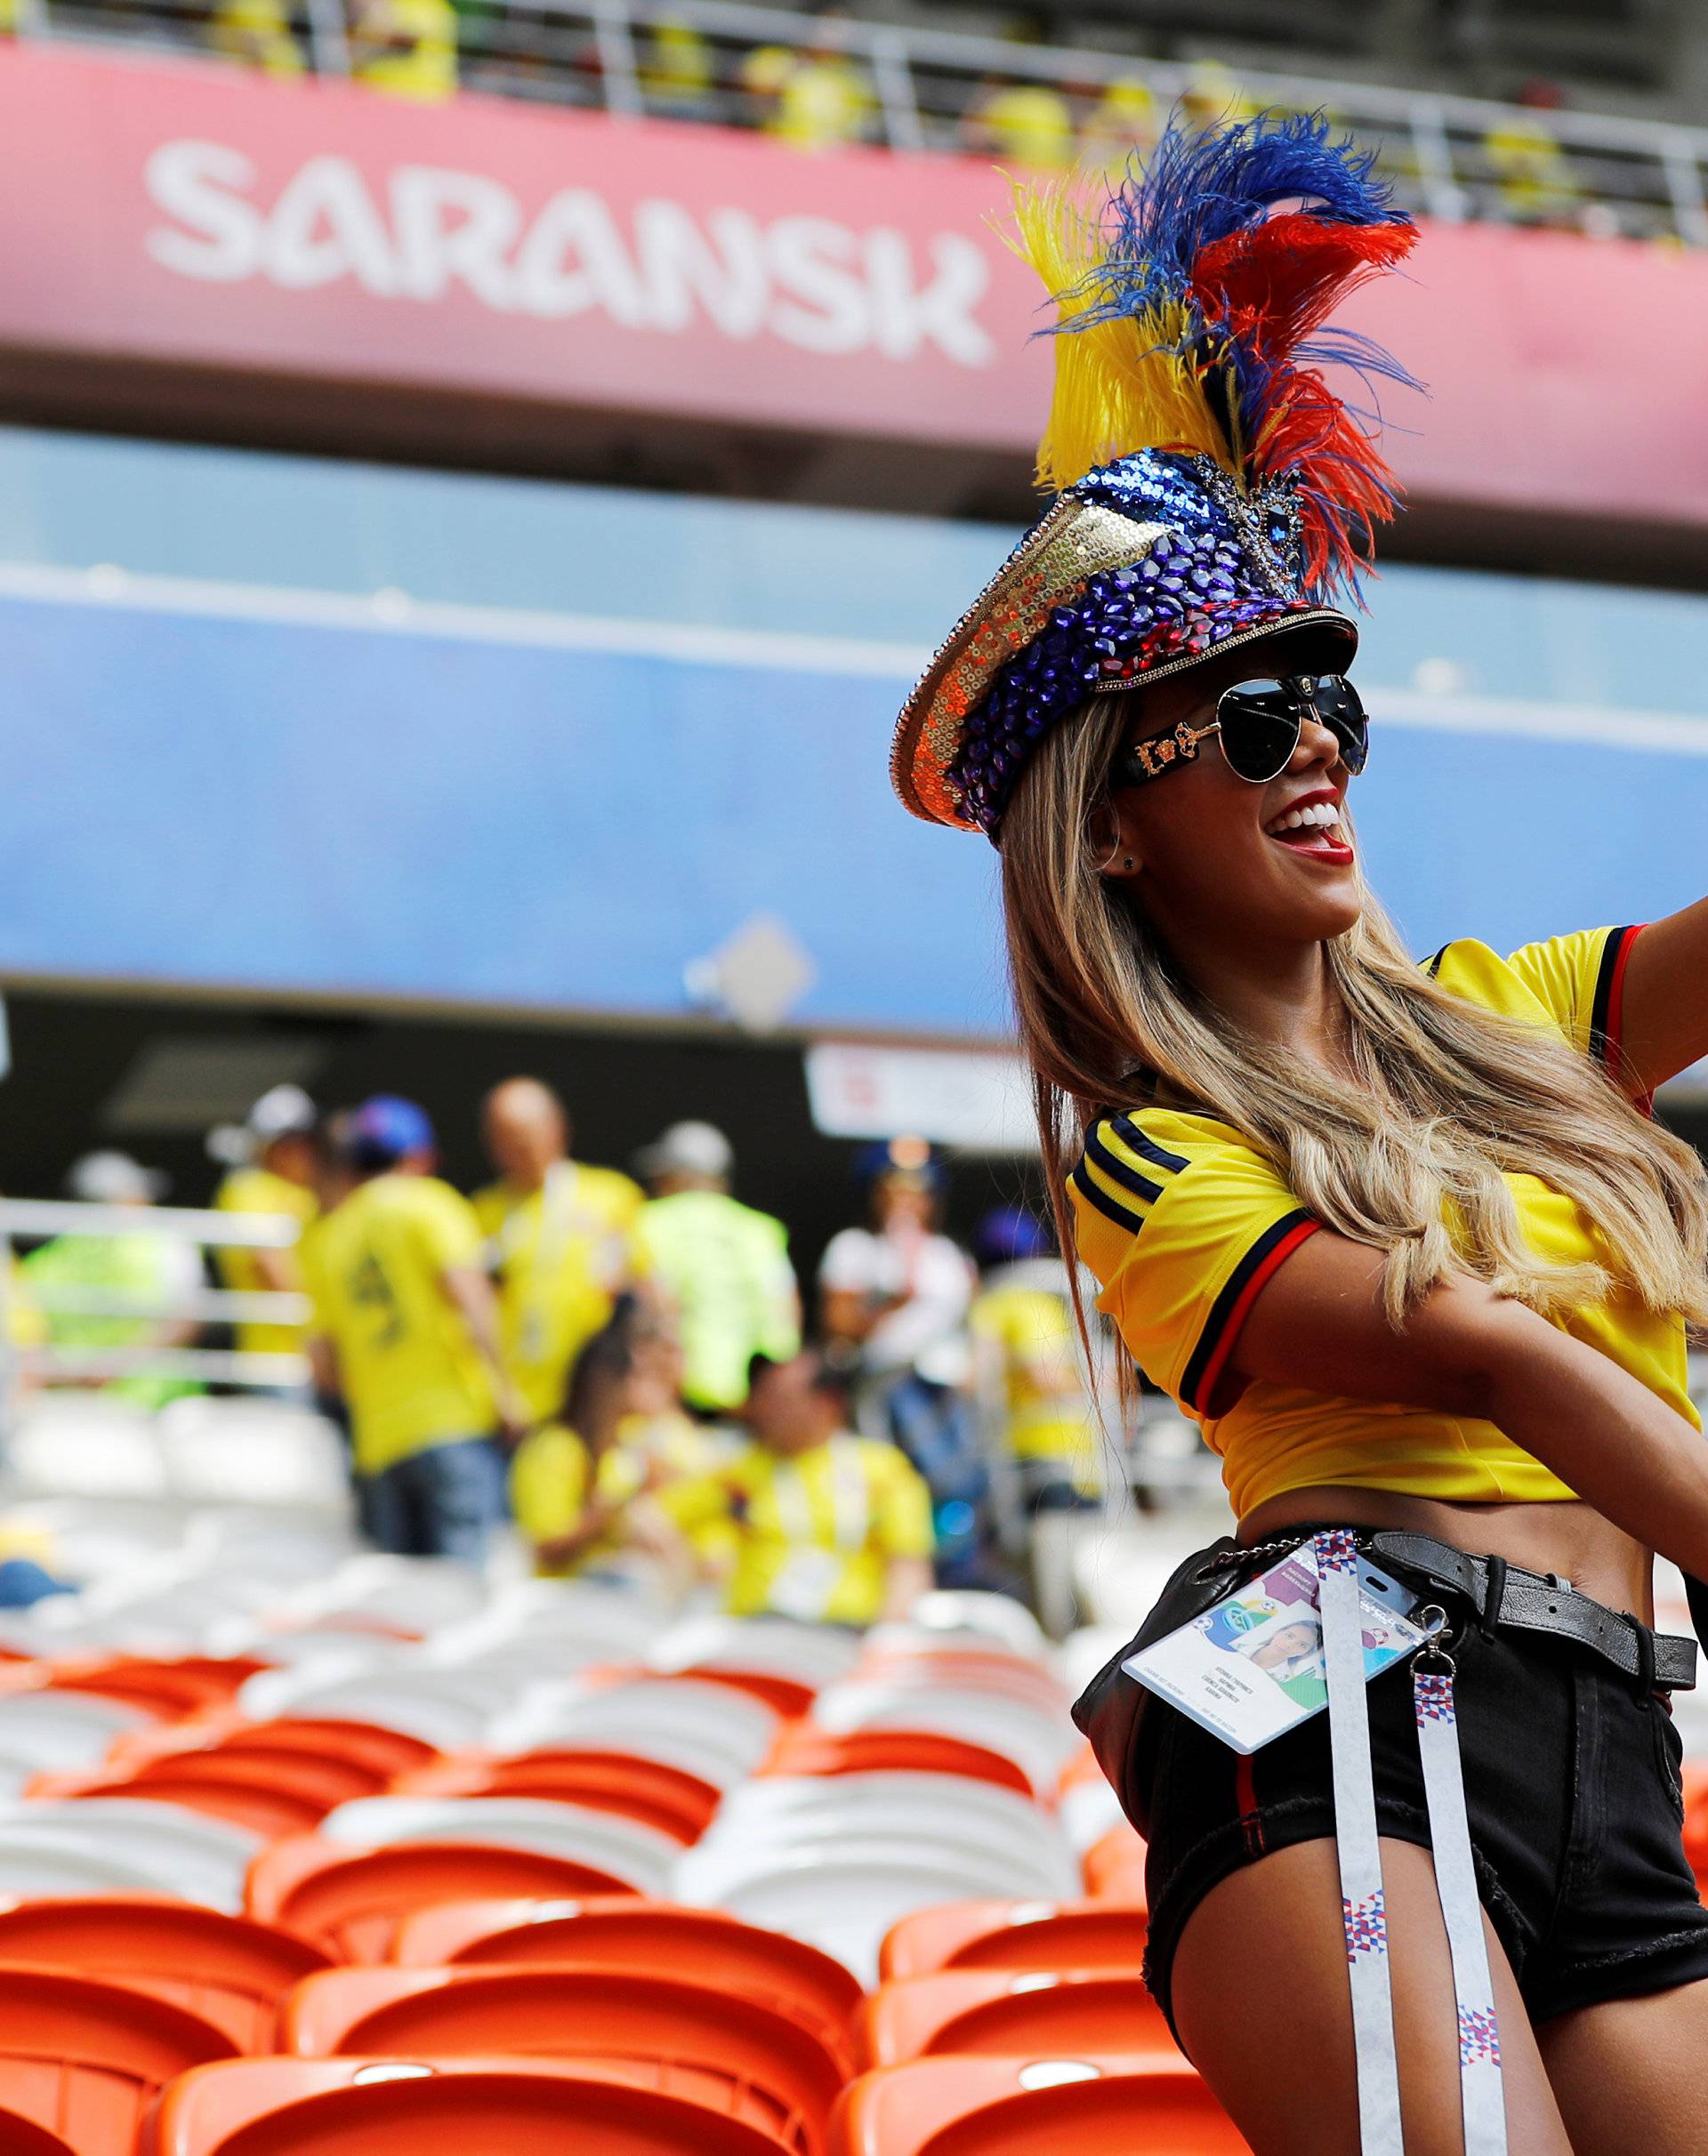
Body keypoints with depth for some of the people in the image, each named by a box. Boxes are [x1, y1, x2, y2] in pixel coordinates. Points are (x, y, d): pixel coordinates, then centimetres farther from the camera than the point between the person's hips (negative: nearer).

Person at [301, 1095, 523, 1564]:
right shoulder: (427, 1202, 3)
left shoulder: (325, 1238, 19)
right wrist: (502, 1388, -11)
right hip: (457, 1420, -5)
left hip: (377, 1441, 5)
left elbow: (325, 1369, 16)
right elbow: (466, 1289, -13)